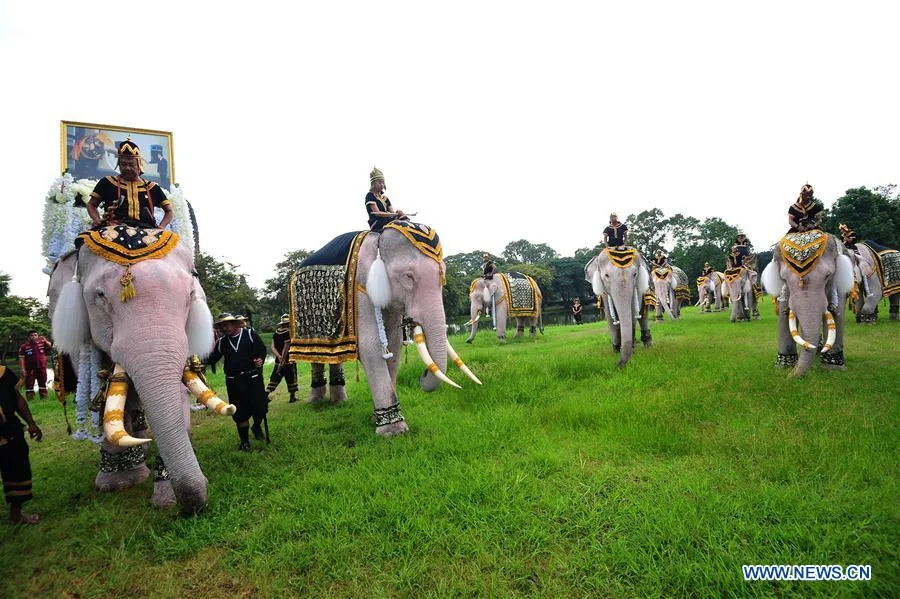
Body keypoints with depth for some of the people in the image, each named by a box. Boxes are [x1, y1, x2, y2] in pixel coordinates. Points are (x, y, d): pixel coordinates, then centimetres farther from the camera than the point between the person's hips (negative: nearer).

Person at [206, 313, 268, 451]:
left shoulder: (250, 334, -1)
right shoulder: (221, 342, 9)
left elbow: (262, 349, -1)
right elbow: (212, 359, 9)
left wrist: (260, 359, -19)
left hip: (253, 378, -2)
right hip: (233, 382, 2)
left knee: (260, 408, 0)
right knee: (240, 413, 6)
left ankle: (257, 427, 33)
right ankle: (244, 441, 22)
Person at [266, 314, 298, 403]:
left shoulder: (276, 332, 8)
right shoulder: (288, 333, -14)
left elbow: (273, 347, 2)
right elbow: (286, 347, -18)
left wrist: (279, 356, -7)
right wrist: (283, 359, -16)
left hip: (278, 361, 6)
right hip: (288, 361, -6)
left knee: (275, 378, 13)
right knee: (291, 379, 7)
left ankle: (266, 394, 6)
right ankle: (293, 397, 15)